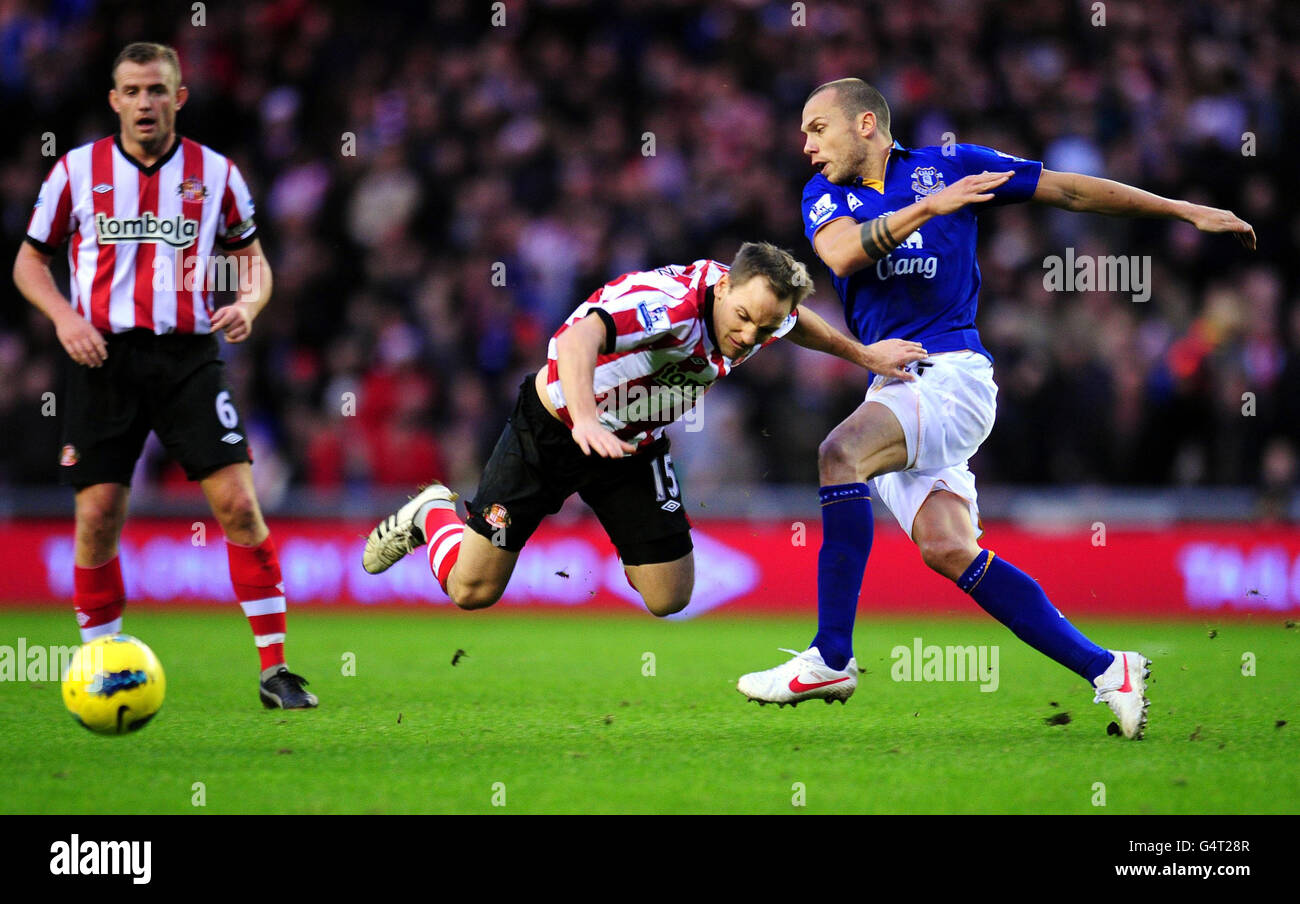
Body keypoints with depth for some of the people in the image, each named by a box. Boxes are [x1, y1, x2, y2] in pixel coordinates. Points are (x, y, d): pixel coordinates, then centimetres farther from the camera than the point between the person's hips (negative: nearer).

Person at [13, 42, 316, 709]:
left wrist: (248, 303, -8)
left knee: (237, 501, -12)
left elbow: (252, 257, 14)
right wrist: (65, 317, -7)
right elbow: (30, 260, 11)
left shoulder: (215, 173, 4)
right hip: (102, 355, 0)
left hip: (187, 354, 0)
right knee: (97, 516, -4)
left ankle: (274, 672, -6)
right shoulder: (76, 170, 3)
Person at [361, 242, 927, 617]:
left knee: (670, 600, -1)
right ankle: (432, 515, 32)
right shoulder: (667, 299, -37)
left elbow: (797, 323, 14)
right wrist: (586, 420, -67)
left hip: (633, 451, 6)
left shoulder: (757, 316, -13)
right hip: (550, 430, -6)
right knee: (471, 591, 0)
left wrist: (862, 354, 11)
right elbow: (579, 338, -53)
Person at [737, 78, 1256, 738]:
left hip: (951, 373, -5)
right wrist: (926, 208, -20)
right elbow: (841, 254, -8)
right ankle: (1105, 670, -3)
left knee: (840, 452, -28)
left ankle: (831, 658, -29)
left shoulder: (945, 166, 5)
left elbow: (1070, 191, 10)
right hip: (892, 386, 5)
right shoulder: (827, 192, 15)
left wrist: (1188, 212, 11)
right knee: (948, 550, -10)